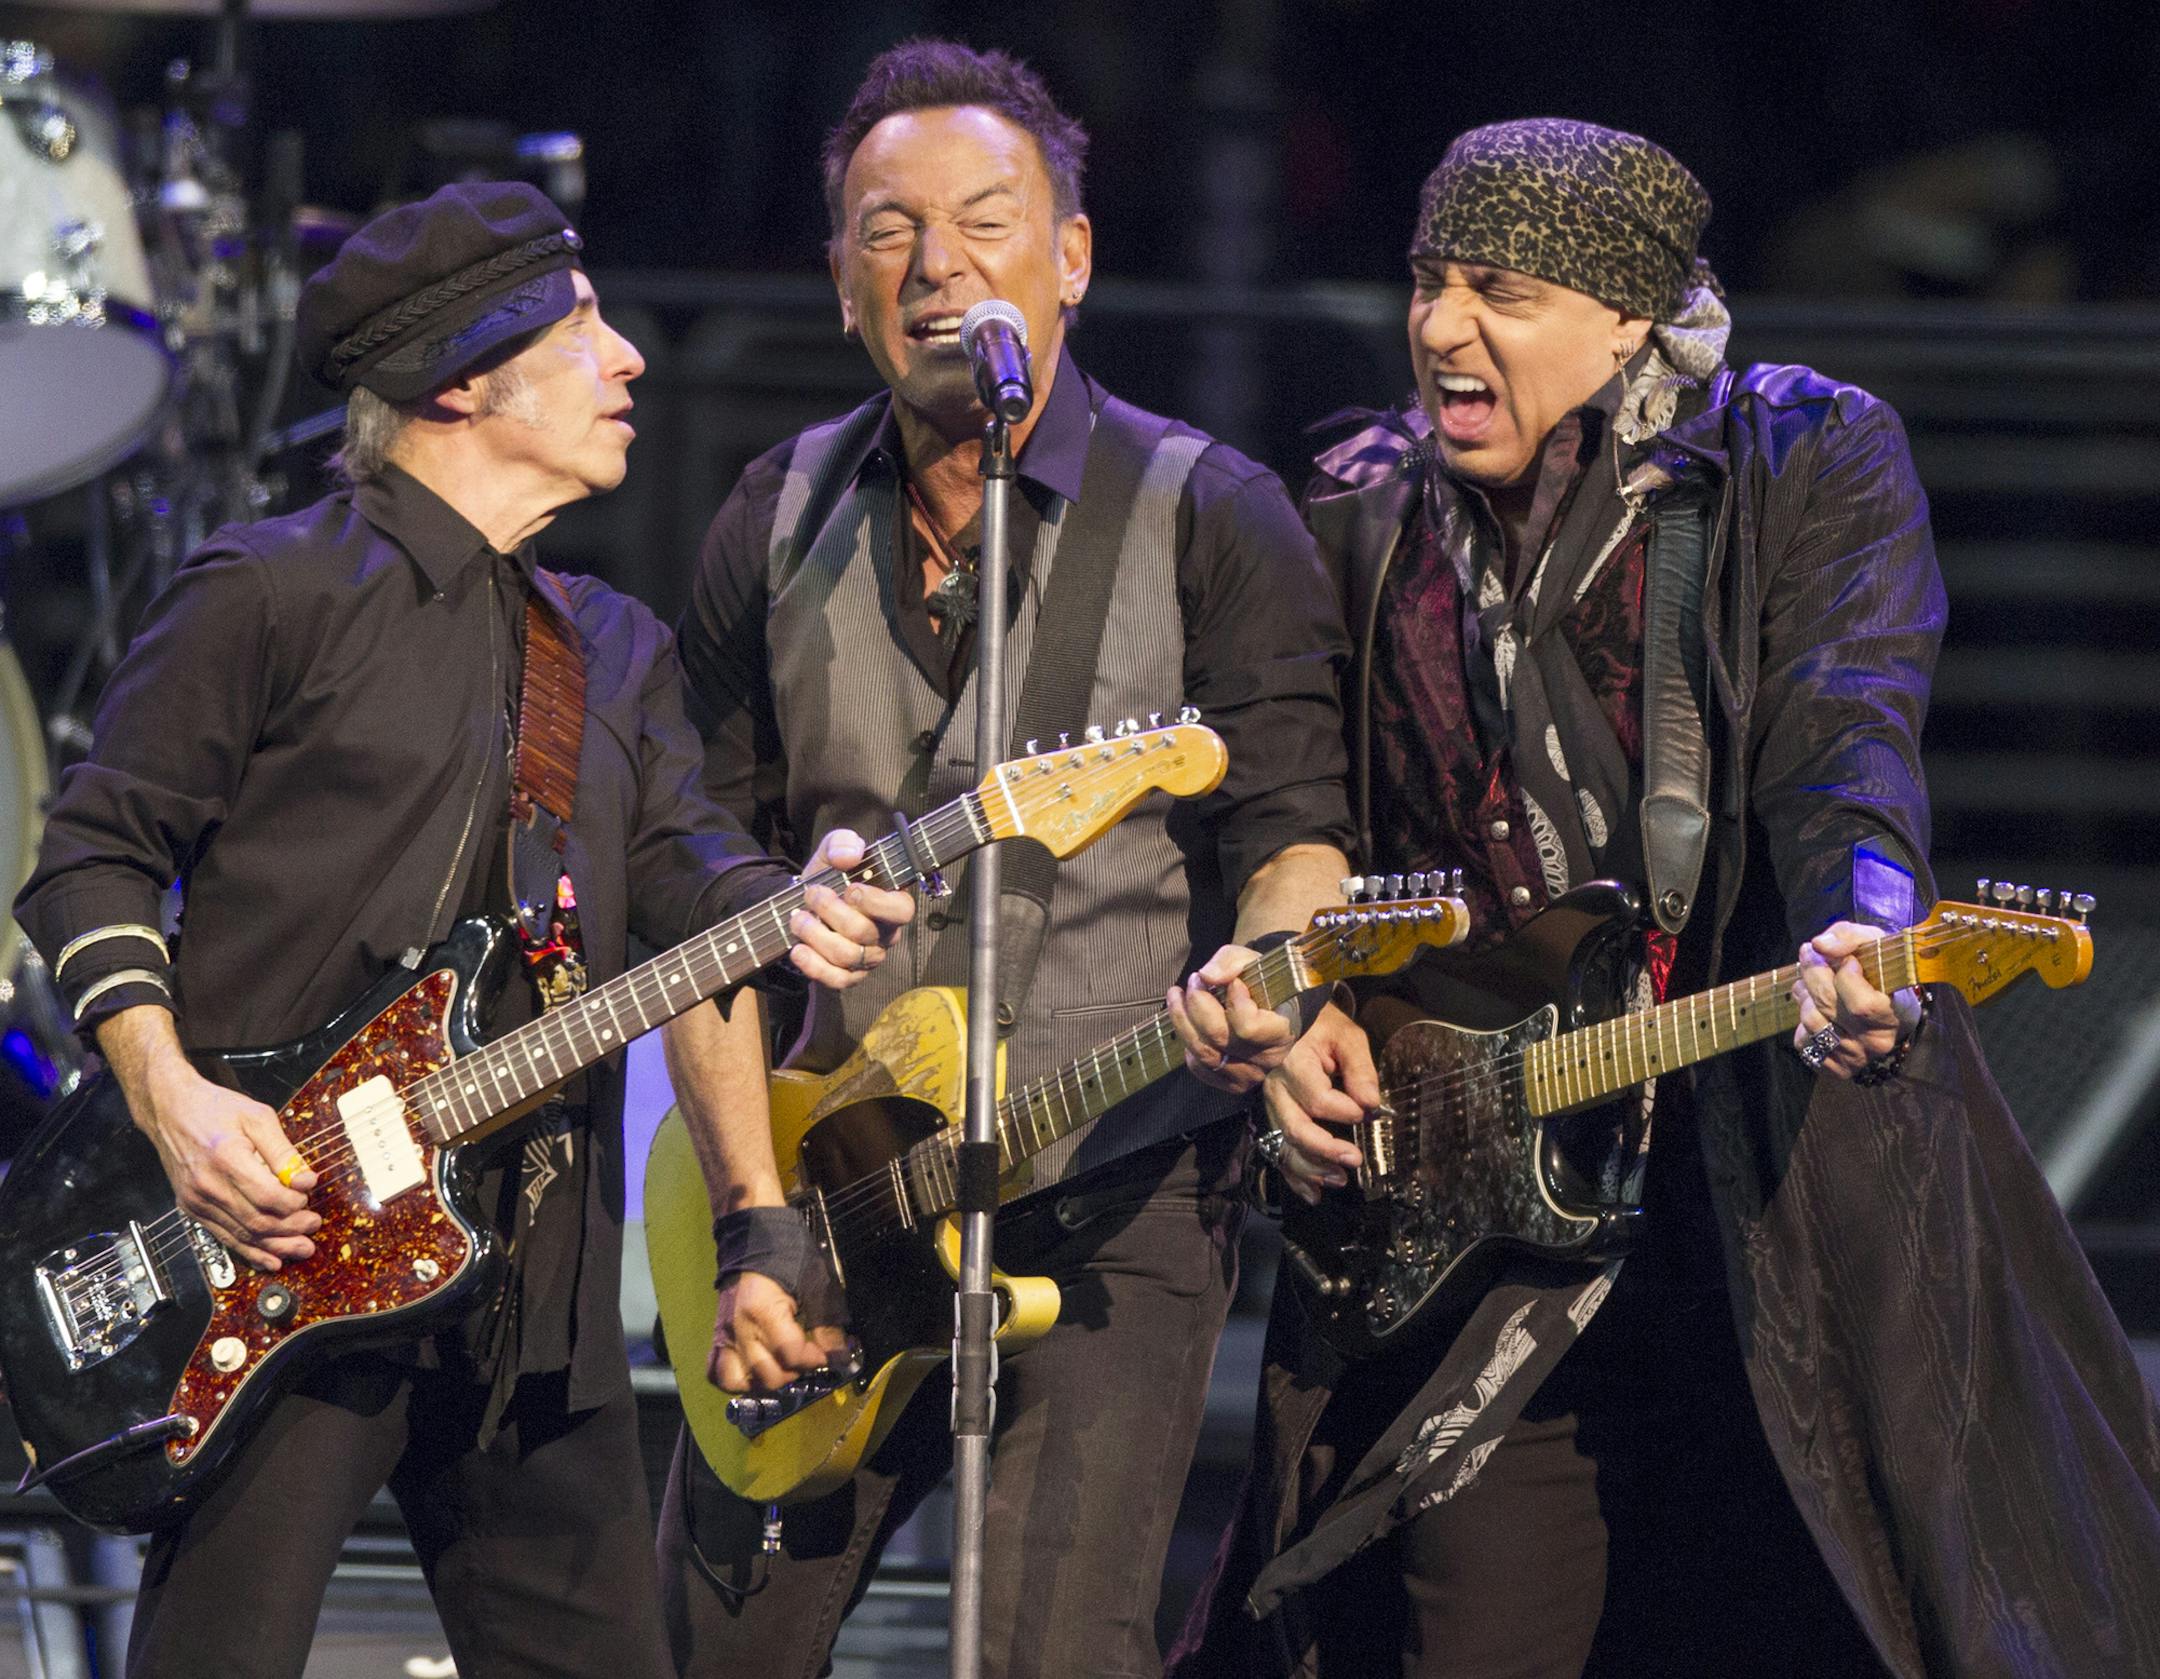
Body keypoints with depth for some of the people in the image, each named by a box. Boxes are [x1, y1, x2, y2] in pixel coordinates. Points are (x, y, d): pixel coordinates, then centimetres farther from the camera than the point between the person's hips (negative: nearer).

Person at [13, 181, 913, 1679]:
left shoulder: (618, 650, 20)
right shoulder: (276, 594, -1)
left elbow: (676, 857, 5)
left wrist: (788, 913, -18)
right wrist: (172, 1097, -15)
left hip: (539, 1277, 7)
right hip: (280, 1235, -7)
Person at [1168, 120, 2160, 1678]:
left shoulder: (1809, 459, -2)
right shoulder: (1364, 514, 11)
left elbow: (1846, 742, -18)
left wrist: (1858, 935, -38)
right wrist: (1296, 1015, -4)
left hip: (1784, 1175, -3)